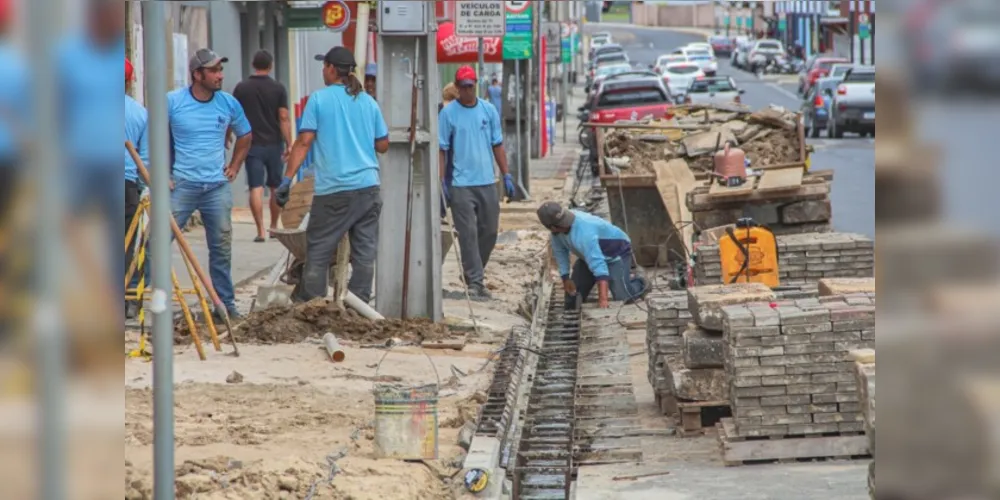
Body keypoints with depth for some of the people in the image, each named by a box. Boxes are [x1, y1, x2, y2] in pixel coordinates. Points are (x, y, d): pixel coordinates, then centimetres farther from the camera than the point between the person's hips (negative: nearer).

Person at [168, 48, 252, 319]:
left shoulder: (229, 103, 4)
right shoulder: (172, 101, -6)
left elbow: (245, 136, 21)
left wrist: (234, 167, 13)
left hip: (218, 187, 3)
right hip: (181, 185, -3)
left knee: (221, 249, 8)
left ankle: (226, 304, 17)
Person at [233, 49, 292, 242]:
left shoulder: (241, 88, 0)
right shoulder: (278, 89, -3)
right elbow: (284, 118, -8)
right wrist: (289, 144, -6)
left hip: (252, 145, 0)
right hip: (274, 144, 0)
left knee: (256, 188, -4)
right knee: (276, 187, 14)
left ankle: (261, 230, -12)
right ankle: (274, 226, 23)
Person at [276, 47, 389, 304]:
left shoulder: (319, 99, -2)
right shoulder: (369, 102, 10)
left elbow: (304, 141, -9)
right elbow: (383, 145, 14)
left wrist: (287, 179, -10)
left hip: (333, 189, -4)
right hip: (369, 186, 4)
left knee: (317, 252, 3)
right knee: (365, 253, 6)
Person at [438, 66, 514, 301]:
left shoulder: (488, 110, 8)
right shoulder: (448, 113, -2)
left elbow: (497, 145, 12)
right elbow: (441, 149, -3)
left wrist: (507, 176, 7)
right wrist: (442, 182, -9)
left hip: (487, 182, 4)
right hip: (461, 184, -4)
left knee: (489, 232, 9)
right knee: (468, 234, -7)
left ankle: (474, 273, 24)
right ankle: (474, 282, -6)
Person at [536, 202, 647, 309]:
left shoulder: (583, 231, -42)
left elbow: (597, 263, -47)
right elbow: (560, 252, -1)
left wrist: (603, 299, -52)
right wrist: (566, 278, -7)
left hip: (615, 253, -7)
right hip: (589, 255, 7)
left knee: (622, 299, -22)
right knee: (572, 300, 6)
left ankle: (637, 283, 13)